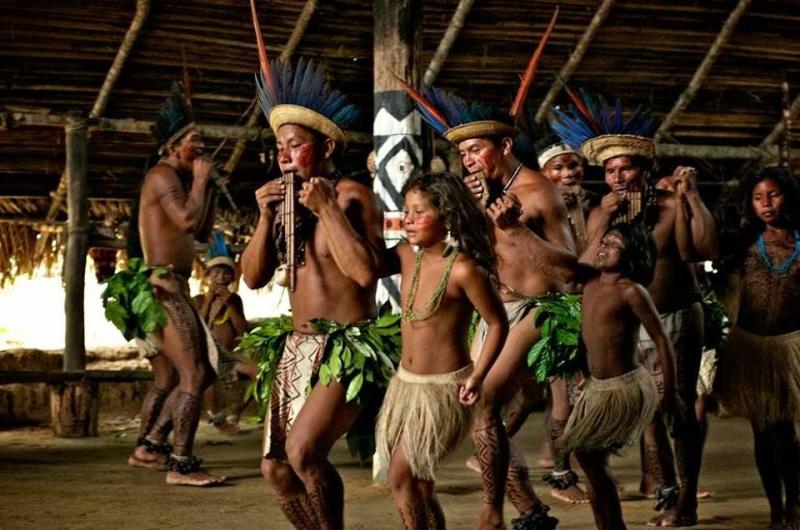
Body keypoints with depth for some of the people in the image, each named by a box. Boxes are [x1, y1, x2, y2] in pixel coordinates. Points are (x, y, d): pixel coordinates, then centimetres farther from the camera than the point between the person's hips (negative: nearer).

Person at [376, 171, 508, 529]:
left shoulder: (463, 269, -19)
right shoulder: (407, 256, 0)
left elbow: (498, 324, -12)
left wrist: (478, 376, -18)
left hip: (445, 388, -7)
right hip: (405, 383, 7)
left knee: (401, 475, -7)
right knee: (418, 480, 13)